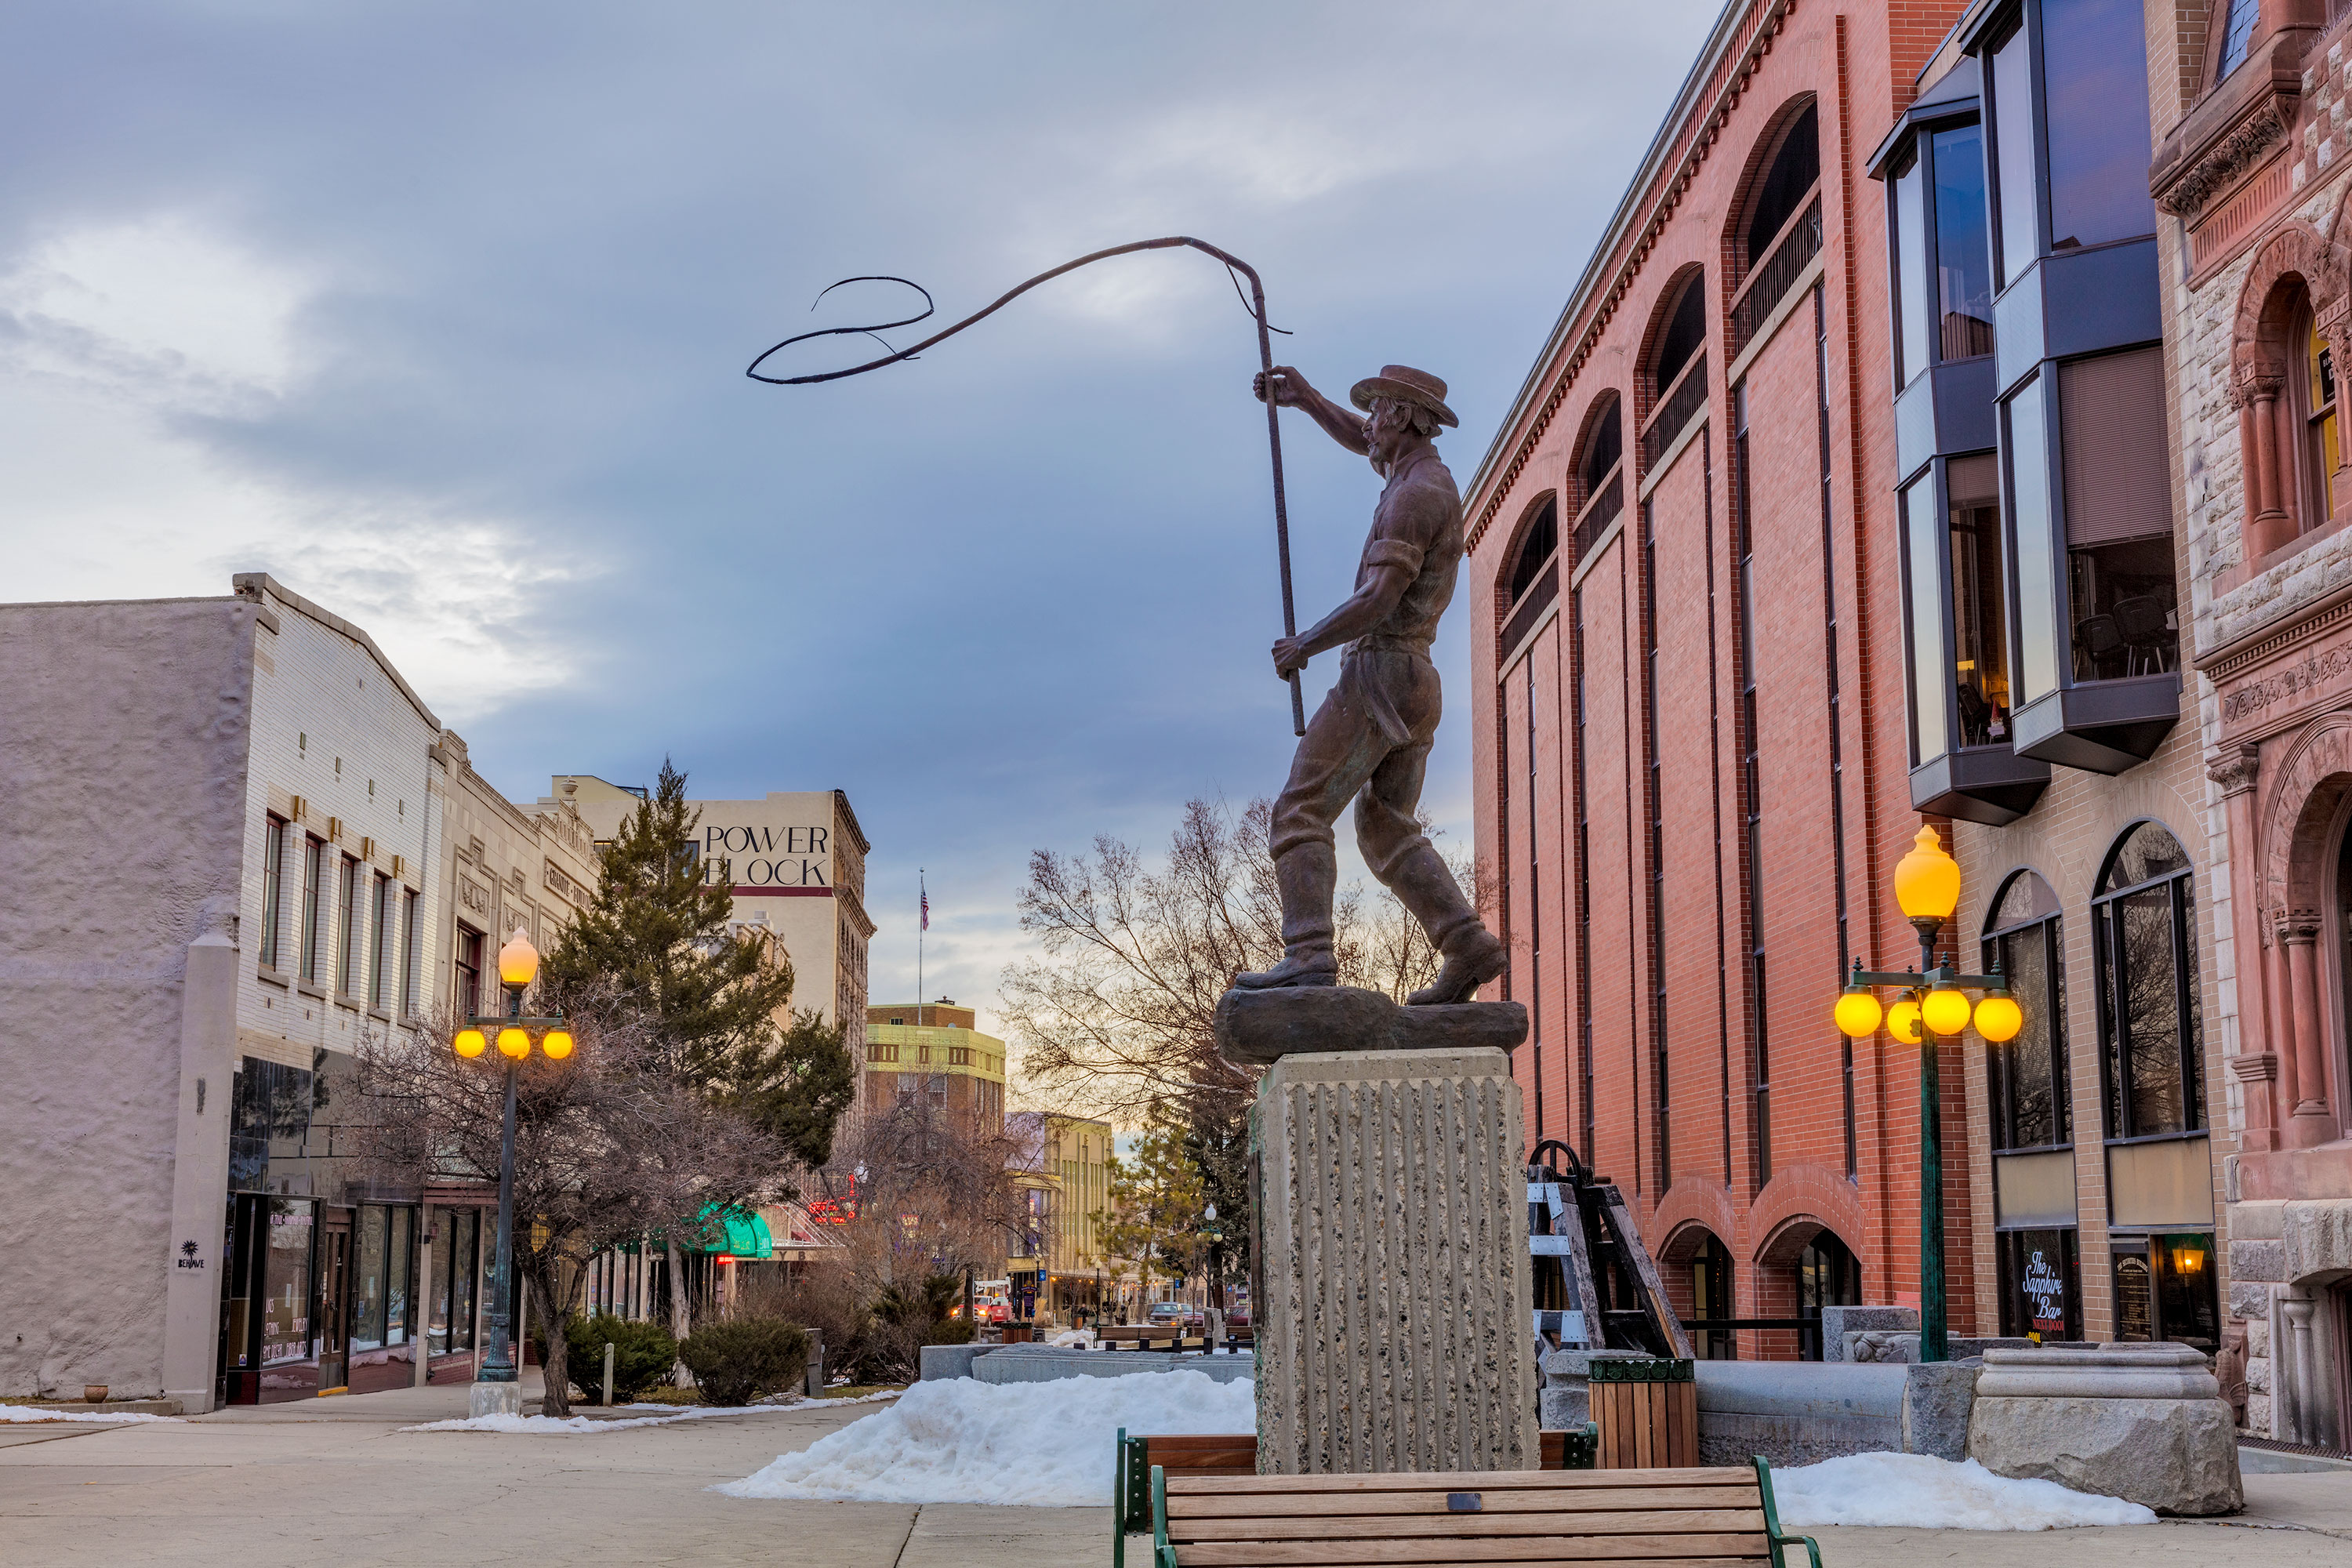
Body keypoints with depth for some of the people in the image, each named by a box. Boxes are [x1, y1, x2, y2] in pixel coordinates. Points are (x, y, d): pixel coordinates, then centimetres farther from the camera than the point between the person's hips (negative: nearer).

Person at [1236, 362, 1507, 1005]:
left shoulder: (1416, 494, -14)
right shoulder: (1428, 474, 18)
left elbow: (1378, 601, -22)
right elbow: (1360, 442, 37)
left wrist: (1304, 646, -8)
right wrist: (1304, 397, 22)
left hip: (1380, 677, -10)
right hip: (1416, 688, 10)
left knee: (1301, 812, -11)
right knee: (1387, 831, 11)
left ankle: (1308, 955, -23)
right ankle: (1468, 946, -2)